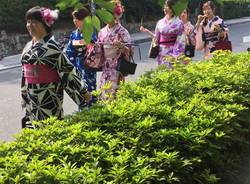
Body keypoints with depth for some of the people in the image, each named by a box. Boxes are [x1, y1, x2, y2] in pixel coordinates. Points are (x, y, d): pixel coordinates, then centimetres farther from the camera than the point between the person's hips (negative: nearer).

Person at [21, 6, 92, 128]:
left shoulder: (50, 47, -13)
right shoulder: (28, 47, 10)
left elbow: (67, 69, -14)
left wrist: (83, 91, -12)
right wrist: (24, 96, 21)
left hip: (48, 98, -7)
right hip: (32, 99, 7)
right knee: (32, 129, 13)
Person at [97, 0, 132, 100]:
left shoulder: (122, 31, -6)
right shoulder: (102, 31, 11)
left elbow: (128, 51, -11)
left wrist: (121, 46, -29)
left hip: (117, 68, -5)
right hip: (105, 69, 5)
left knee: (114, 93, -7)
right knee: (104, 93, 6)